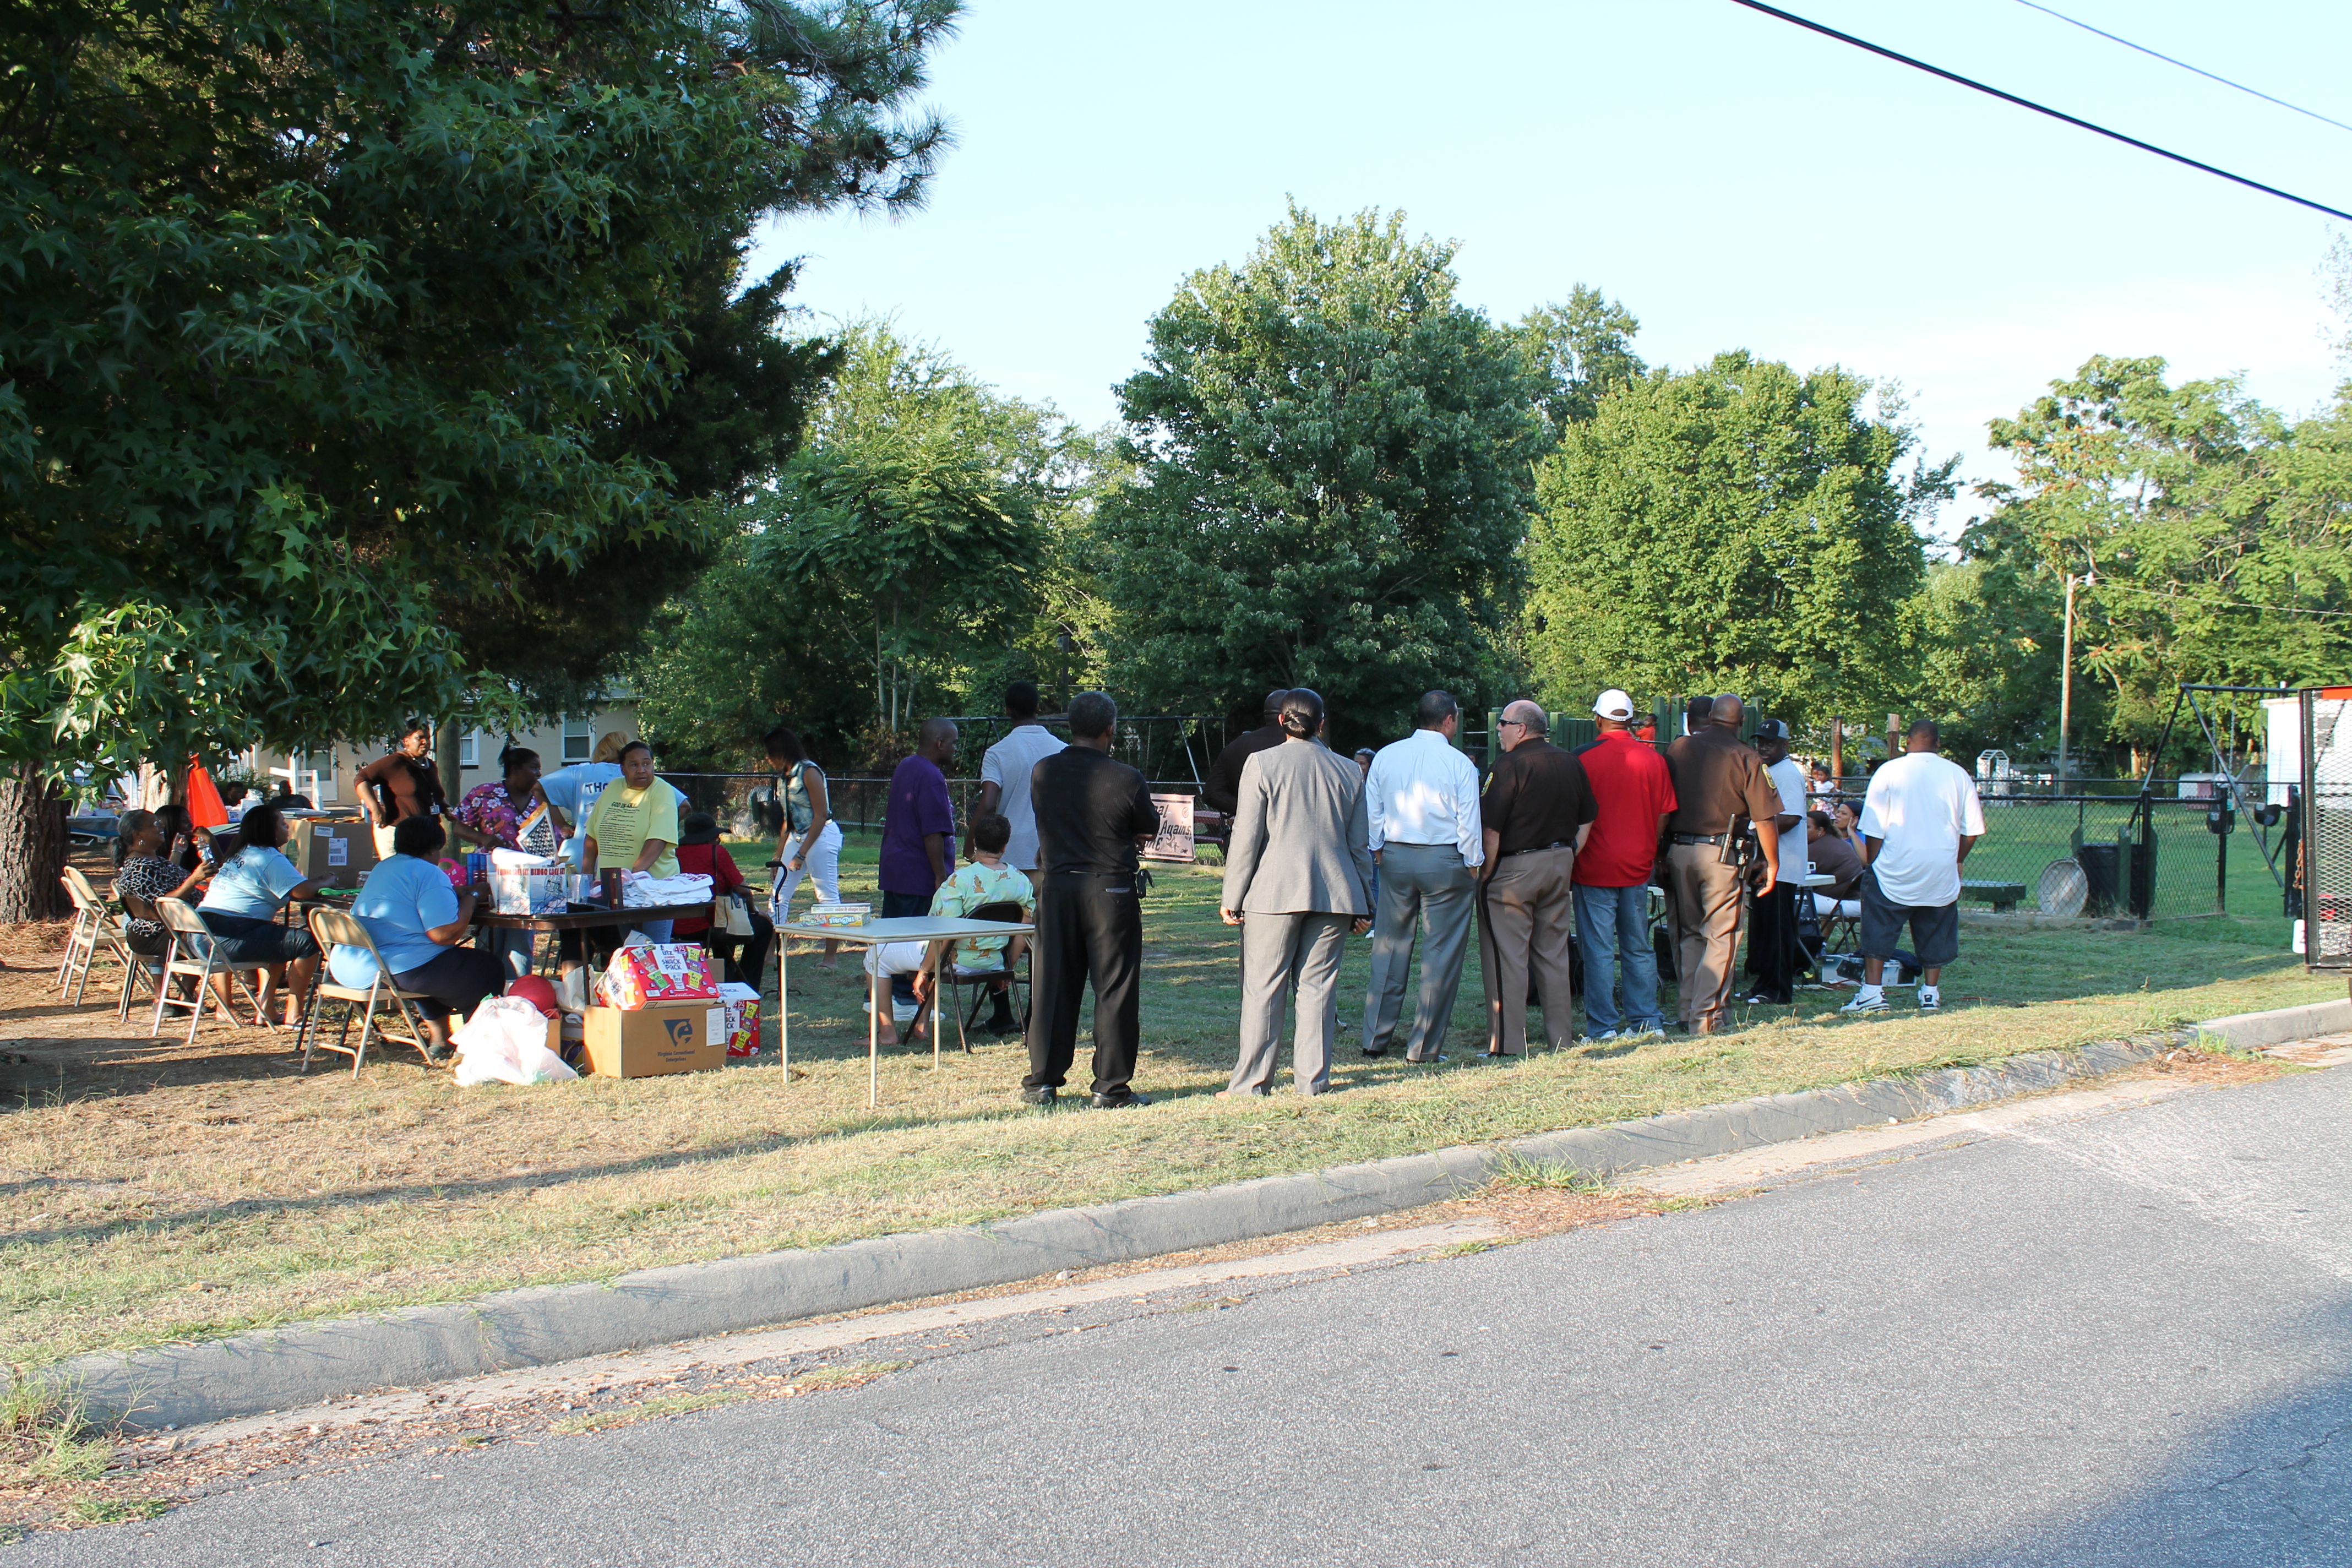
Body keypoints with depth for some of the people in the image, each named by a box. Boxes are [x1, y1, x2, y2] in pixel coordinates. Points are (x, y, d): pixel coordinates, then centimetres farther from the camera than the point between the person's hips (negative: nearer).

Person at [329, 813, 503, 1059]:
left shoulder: (382, 868, 19)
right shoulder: (428, 873, -10)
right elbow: (445, 934, -19)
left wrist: (457, 896, 28)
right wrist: (469, 898, -2)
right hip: (394, 971, -10)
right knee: (489, 970, 4)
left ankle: (438, 1039, 39)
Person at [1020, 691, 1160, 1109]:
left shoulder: (1042, 773, -1)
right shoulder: (1127, 779, -12)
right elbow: (1148, 831, 2)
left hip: (1056, 888, 3)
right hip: (1111, 889, -3)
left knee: (1052, 987, 10)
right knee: (1114, 989, 5)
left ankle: (1043, 1082, 15)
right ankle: (1111, 1086, 7)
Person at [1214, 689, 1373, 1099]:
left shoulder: (1262, 763, -3)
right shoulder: (1348, 771, 8)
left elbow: (1246, 838, -5)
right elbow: (1360, 845, 11)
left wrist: (1232, 898, 0)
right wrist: (1363, 905, 18)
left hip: (1274, 893, -3)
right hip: (1334, 894, 3)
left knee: (1262, 987, 1)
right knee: (1318, 985, 7)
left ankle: (1251, 1081, 3)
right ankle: (1312, 1079, 8)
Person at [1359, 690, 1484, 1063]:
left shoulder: (1386, 756, 2)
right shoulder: (1460, 765, -9)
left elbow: (1371, 812, 8)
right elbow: (1469, 825, -7)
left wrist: (1379, 852, 19)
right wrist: (1473, 869, 4)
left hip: (1395, 857, 4)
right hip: (1445, 861, -4)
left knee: (1390, 948, 13)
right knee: (1442, 954, 4)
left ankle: (1375, 1039, 16)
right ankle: (1424, 1047, 6)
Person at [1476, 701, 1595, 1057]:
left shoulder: (1511, 765, -15)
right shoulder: (1571, 764, 7)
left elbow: (1491, 830, -17)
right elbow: (1586, 822, 13)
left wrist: (1485, 874, -8)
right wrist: (1566, 859, 18)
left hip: (1515, 868, -7)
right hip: (1560, 865, 7)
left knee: (1507, 959, -2)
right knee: (1554, 955, 14)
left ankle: (1508, 1044, -2)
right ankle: (1562, 1038, 18)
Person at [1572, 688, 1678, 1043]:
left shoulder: (1583, 759, -9)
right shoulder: (1654, 759, 1)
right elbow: (1664, 816, 5)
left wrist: (1570, 862, 7)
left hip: (1595, 867, -4)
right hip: (1638, 867, 4)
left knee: (1598, 950, 0)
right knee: (1639, 947, 13)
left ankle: (1603, 1026, 1)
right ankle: (1646, 1021, 16)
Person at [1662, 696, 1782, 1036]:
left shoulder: (1678, 749, 6)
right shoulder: (1747, 758, -5)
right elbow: (1764, 818, -6)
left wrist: (1660, 854, 14)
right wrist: (1772, 863, 3)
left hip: (1678, 851, 4)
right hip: (1719, 854, -4)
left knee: (1688, 933, 15)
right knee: (1721, 936, 1)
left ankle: (1687, 1011, 16)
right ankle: (1706, 1017, -4)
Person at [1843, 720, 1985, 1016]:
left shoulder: (1889, 771, -4)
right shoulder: (1958, 775, 4)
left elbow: (1874, 829, -4)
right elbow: (1972, 830, 7)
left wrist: (1871, 864, 5)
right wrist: (1957, 860, 21)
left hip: (1895, 869, -3)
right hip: (1941, 872, 3)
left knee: (1879, 930, 4)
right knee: (1934, 933, 14)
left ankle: (1873, 991, -2)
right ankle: (1931, 993, 16)